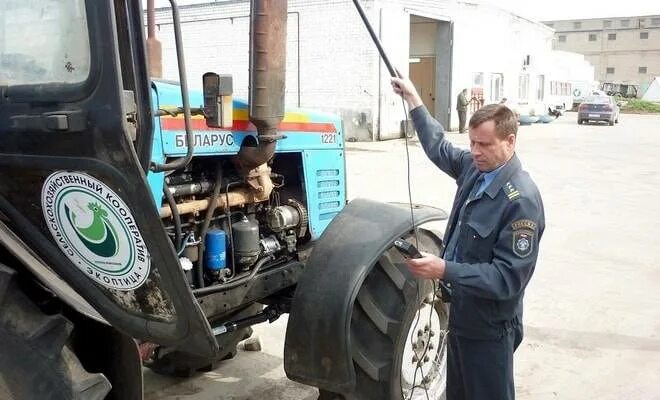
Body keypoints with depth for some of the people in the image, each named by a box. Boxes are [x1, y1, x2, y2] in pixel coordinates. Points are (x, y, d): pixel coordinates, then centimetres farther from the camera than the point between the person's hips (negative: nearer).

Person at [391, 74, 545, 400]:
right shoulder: (474, 168, -3)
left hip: (490, 327, -8)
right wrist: (413, 100, 18)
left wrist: (445, 271, -33)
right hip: (460, 312, 8)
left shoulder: (521, 199, -25)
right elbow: (439, 148, 19)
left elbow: (509, 277, -27)